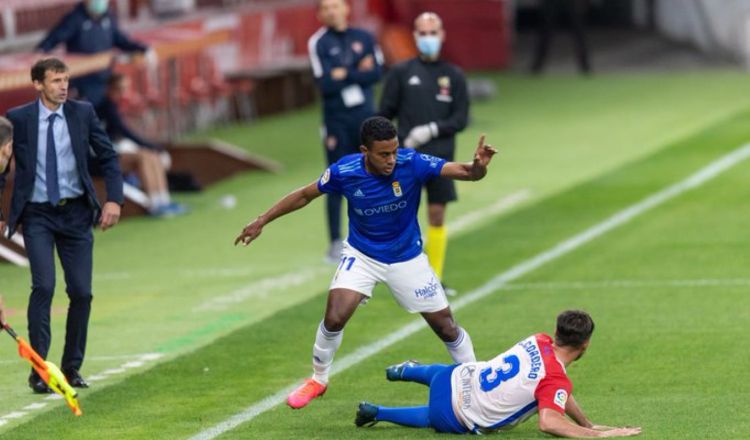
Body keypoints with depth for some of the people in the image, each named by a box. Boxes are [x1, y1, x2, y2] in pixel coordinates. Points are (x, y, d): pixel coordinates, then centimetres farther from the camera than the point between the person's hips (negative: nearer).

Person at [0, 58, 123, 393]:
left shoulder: (83, 113, 1)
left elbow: (108, 158, 5)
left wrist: (114, 199, -8)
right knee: (44, 286, -17)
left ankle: (72, 367, 18)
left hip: (76, 213, 3)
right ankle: (38, 369, -12)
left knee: (81, 291, 2)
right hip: (37, 214, -3)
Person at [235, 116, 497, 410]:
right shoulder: (345, 171, -21)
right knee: (334, 318, -17)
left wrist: (478, 166, -55)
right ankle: (318, 380, 9)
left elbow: (465, 173, -32)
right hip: (361, 255, 0)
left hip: (407, 259, 0)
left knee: (446, 327, 4)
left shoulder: (411, 163, -26)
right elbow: (305, 195, -3)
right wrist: (262, 221, 0)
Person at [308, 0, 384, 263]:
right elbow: (325, 84, -14)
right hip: (336, 120, -3)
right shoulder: (318, 43, -3)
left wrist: (345, 75, -12)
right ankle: (335, 244, 0)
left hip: (366, 117, 3)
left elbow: (376, 73, -5)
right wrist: (358, 73, -9)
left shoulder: (364, 38, 7)